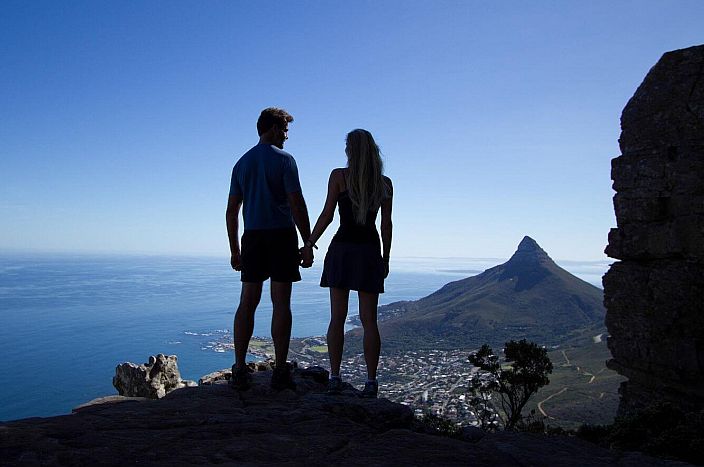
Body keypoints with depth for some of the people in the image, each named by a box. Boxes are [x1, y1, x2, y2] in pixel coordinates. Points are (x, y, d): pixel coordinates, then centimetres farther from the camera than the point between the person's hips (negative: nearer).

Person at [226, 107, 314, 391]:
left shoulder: (242, 163, 15)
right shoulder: (284, 159, -3)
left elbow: (232, 211, 13)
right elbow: (297, 205, -11)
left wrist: (234, 250, 17)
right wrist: (308, 245, -8)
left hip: (252, 237, 5)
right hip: (281, 235, -5)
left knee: (247, 303, 6)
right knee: (281, 303, -2)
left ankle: (239, 371, 7)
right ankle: (280, 372, 1)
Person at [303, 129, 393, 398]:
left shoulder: (339, 176, -1)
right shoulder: (385, 183, 6)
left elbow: (327, 215, -4)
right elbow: (386, 225, 5)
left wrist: (309, 244, 7)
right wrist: (386, 259, 13)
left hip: (342, 249, -1)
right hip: (370, 252, 2)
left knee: (337, 318, 5)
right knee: (369, 321, 4)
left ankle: (334, 378, 6)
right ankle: (371, 381, 4)